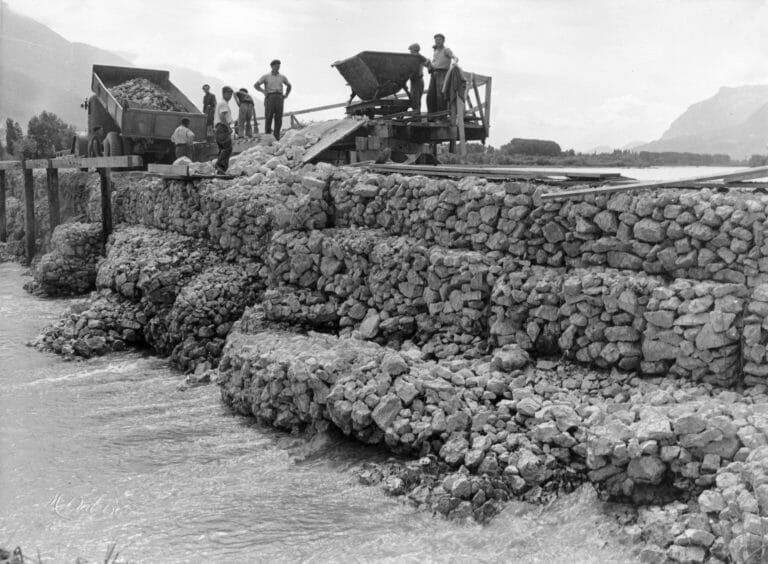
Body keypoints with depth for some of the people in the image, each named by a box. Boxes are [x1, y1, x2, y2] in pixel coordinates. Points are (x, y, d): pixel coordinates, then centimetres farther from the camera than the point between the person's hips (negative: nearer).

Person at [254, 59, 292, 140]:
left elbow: (289, 86, 31)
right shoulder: (266, 76, 7)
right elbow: (256, 85, 3)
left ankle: (276, 138, -1)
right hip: (270, 98, -3)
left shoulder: (282, 77, 16)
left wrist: (286, 95, 16)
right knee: (268, 117, -9)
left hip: (279, 98, 3)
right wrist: (264, 92, -9)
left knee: (278, 118, -5)